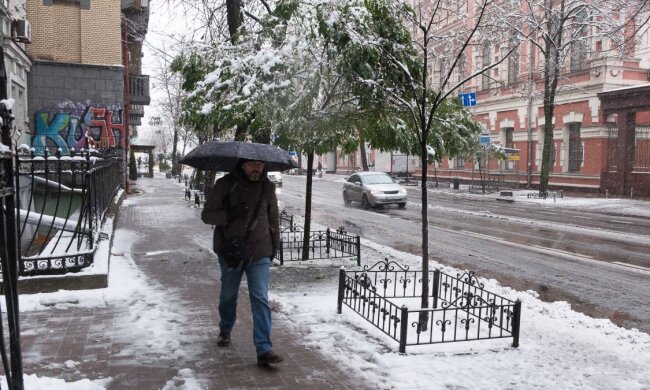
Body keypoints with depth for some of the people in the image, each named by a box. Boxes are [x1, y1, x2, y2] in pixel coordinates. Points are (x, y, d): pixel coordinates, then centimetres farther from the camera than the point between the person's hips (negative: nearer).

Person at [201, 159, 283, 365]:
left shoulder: (267, 187, 3)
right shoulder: (225, 184, -7)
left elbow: (273, 216, 16)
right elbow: (207, 214, -6)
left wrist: (275, 243, 12)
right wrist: (229, 214, -23)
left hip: (260, 254, 1)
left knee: (260, 298, -9)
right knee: (228, 295, 16)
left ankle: (264, 349, -9)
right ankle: (225, 331, 44)